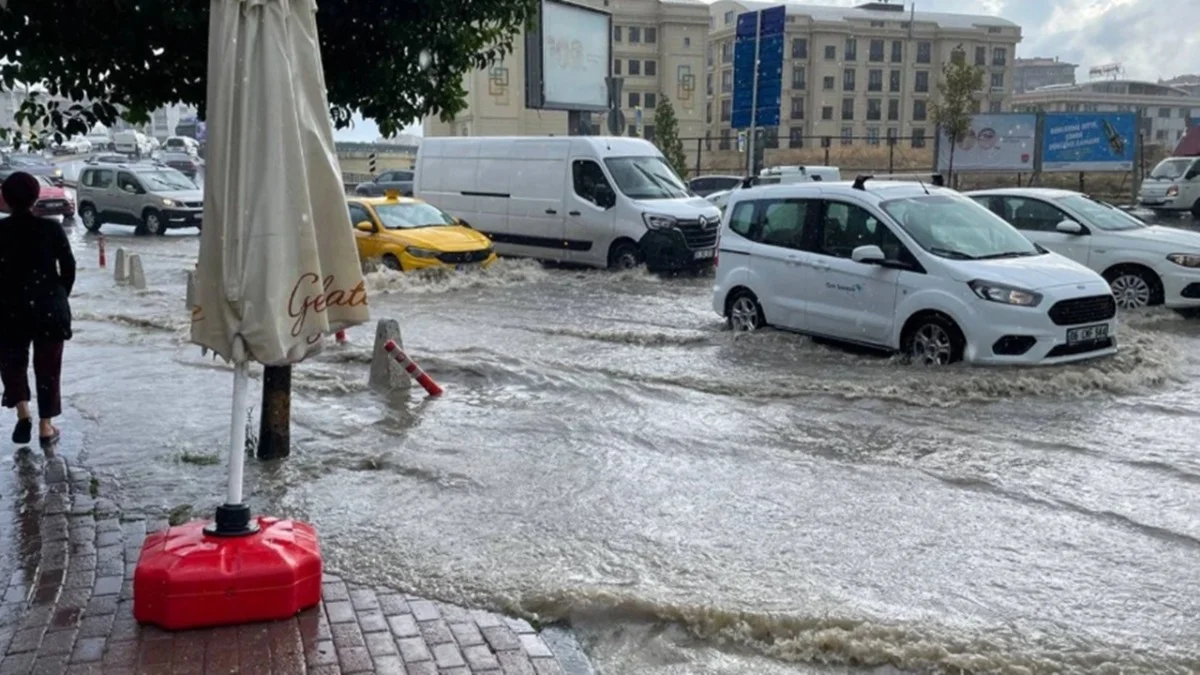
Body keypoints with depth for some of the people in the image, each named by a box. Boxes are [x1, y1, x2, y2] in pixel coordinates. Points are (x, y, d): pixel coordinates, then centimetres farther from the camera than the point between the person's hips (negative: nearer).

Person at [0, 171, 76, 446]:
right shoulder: (51, 228, -4)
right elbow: (69, 268, -2)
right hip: (49, 307, 1)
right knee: (48, 366, 10)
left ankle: (23, 413, -3)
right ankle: (46, 427, 12)